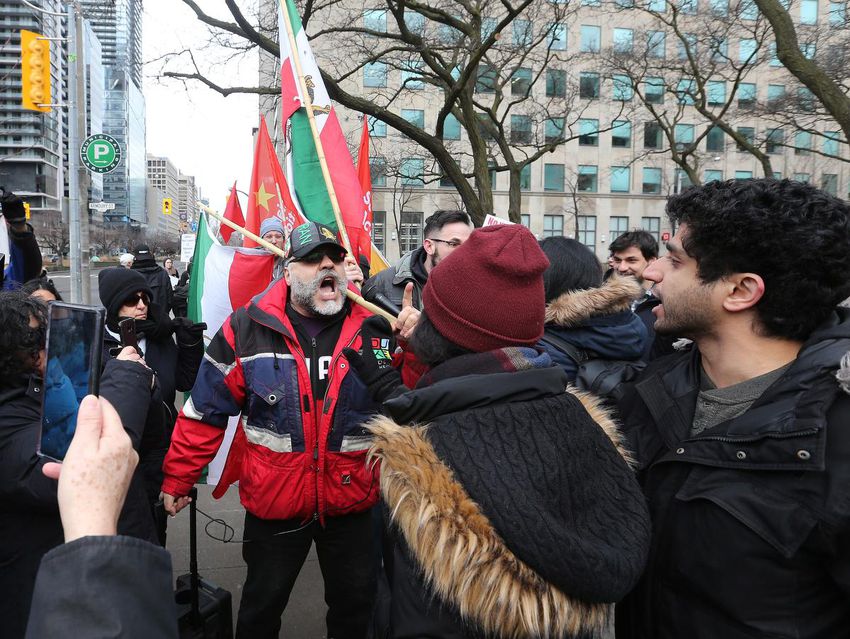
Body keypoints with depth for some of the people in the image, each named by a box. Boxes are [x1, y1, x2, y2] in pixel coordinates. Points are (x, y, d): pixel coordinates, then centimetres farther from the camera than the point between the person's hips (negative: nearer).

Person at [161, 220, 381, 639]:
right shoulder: (248, 330, -11)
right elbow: (205, 412, -4)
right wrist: (176, 479, 1)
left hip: (351, 503, 1)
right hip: (273, 504, 0)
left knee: (356, 604, 22)